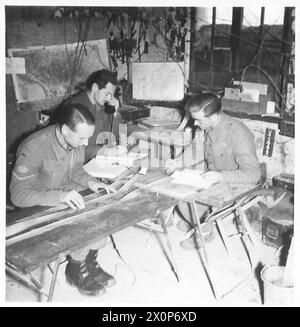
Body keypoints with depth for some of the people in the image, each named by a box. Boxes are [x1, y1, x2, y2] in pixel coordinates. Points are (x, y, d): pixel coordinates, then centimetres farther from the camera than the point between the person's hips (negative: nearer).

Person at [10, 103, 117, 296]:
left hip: (69, 194, 6)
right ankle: (76, 272, 7)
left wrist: (90, 182, -14)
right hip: (39, 206, -6)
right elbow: (18, 194, -30)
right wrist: (59, 196, -42)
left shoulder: (76, 140, -12)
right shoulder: (34, 148, -32)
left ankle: (90, 262, 11)